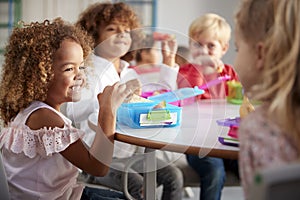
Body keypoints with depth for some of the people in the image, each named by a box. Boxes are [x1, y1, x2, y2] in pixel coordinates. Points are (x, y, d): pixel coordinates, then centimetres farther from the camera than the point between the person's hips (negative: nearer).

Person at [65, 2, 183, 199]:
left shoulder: (131, 75, 14)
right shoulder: (87, 73, -9)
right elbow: (72, 111, -28)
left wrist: (170, 60, 19)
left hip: (130, 153, 7)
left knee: (173, 176, -10)